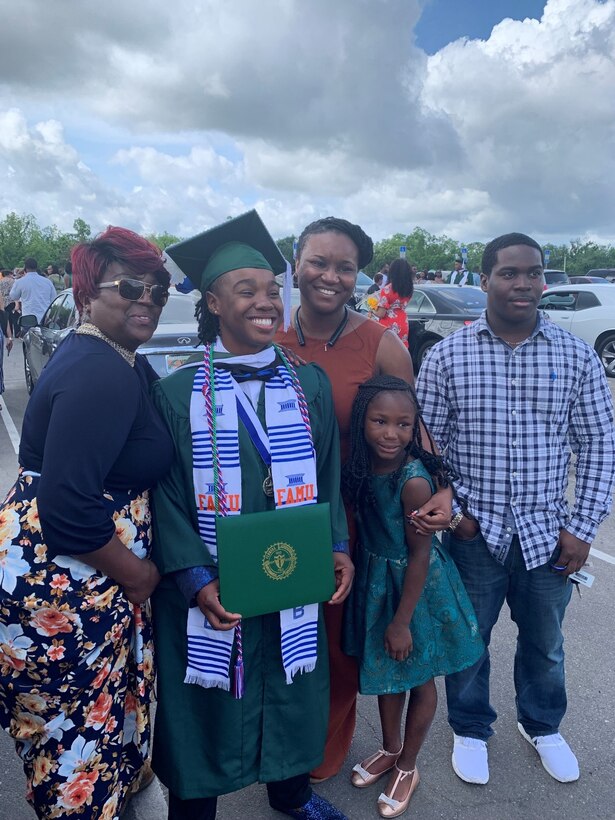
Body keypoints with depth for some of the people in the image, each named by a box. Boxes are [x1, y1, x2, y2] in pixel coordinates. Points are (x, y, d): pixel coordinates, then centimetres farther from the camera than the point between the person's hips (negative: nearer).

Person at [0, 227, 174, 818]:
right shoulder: (101, 375, -24)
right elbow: (69, 509, -29)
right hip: (63, 587, -9)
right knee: (78, 731, 12)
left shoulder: (120, 364, 7)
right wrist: (138, 574, -16)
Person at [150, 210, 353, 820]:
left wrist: (338, 547, -6)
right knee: (210, 704, 13)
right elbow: (167, 499, -10)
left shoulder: (309, 384, 0)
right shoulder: (178, 394, -10)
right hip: (210, 593, -3)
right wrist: (198, 581, -19)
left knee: (291, 694, 21)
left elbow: (327, 476, 5)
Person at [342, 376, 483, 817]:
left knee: (418, 678, 16)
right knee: (385, 669, 24)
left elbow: (420, 554, -21)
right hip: (375, 580, 6)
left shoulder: (413, 480, -28)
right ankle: (390, 748, 49)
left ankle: (407, 767, 39)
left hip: (415, 586, -6)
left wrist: (402, 620, -16)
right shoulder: (360, 466, -11)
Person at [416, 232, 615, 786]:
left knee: (545, 642, 21)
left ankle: (542, 726, 50)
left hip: (546, 532, 2)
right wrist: (450, 510, -9)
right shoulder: (447, 356, -6)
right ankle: (471, 730, 43)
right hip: (473, 532, -1)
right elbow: (424, 443, -2)